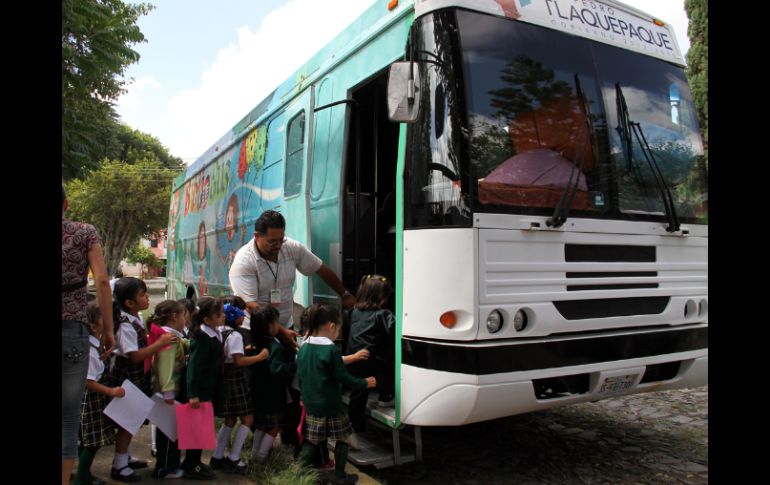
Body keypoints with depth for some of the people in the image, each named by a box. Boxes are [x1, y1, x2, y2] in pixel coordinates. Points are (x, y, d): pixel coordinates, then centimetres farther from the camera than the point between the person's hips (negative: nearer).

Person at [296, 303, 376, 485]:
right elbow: (343, 377, -15)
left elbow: (300, 376, 12)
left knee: (311, 441, 14)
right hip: (331, 406, -6)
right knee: (342, 439, 12)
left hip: (310, 405, 6)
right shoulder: (331, 350, -19)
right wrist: (364, 383, -2)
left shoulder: (303, 348, 2)